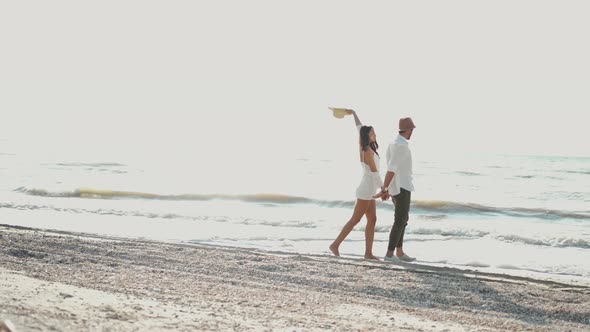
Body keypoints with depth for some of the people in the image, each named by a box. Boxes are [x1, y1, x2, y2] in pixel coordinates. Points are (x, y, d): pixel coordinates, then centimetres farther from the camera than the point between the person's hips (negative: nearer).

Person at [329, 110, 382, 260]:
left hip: (368, 191, 9)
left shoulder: (364, 146, 7)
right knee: (355, 220, -4)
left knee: (372, 220, 4)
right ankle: (335, 245, 0)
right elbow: (374, 172, -18)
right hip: (366, 191, -9)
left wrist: (353, 113, 35)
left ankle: (368, 252, 3)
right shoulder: (368, 151, -17)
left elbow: (359, 128, 21)